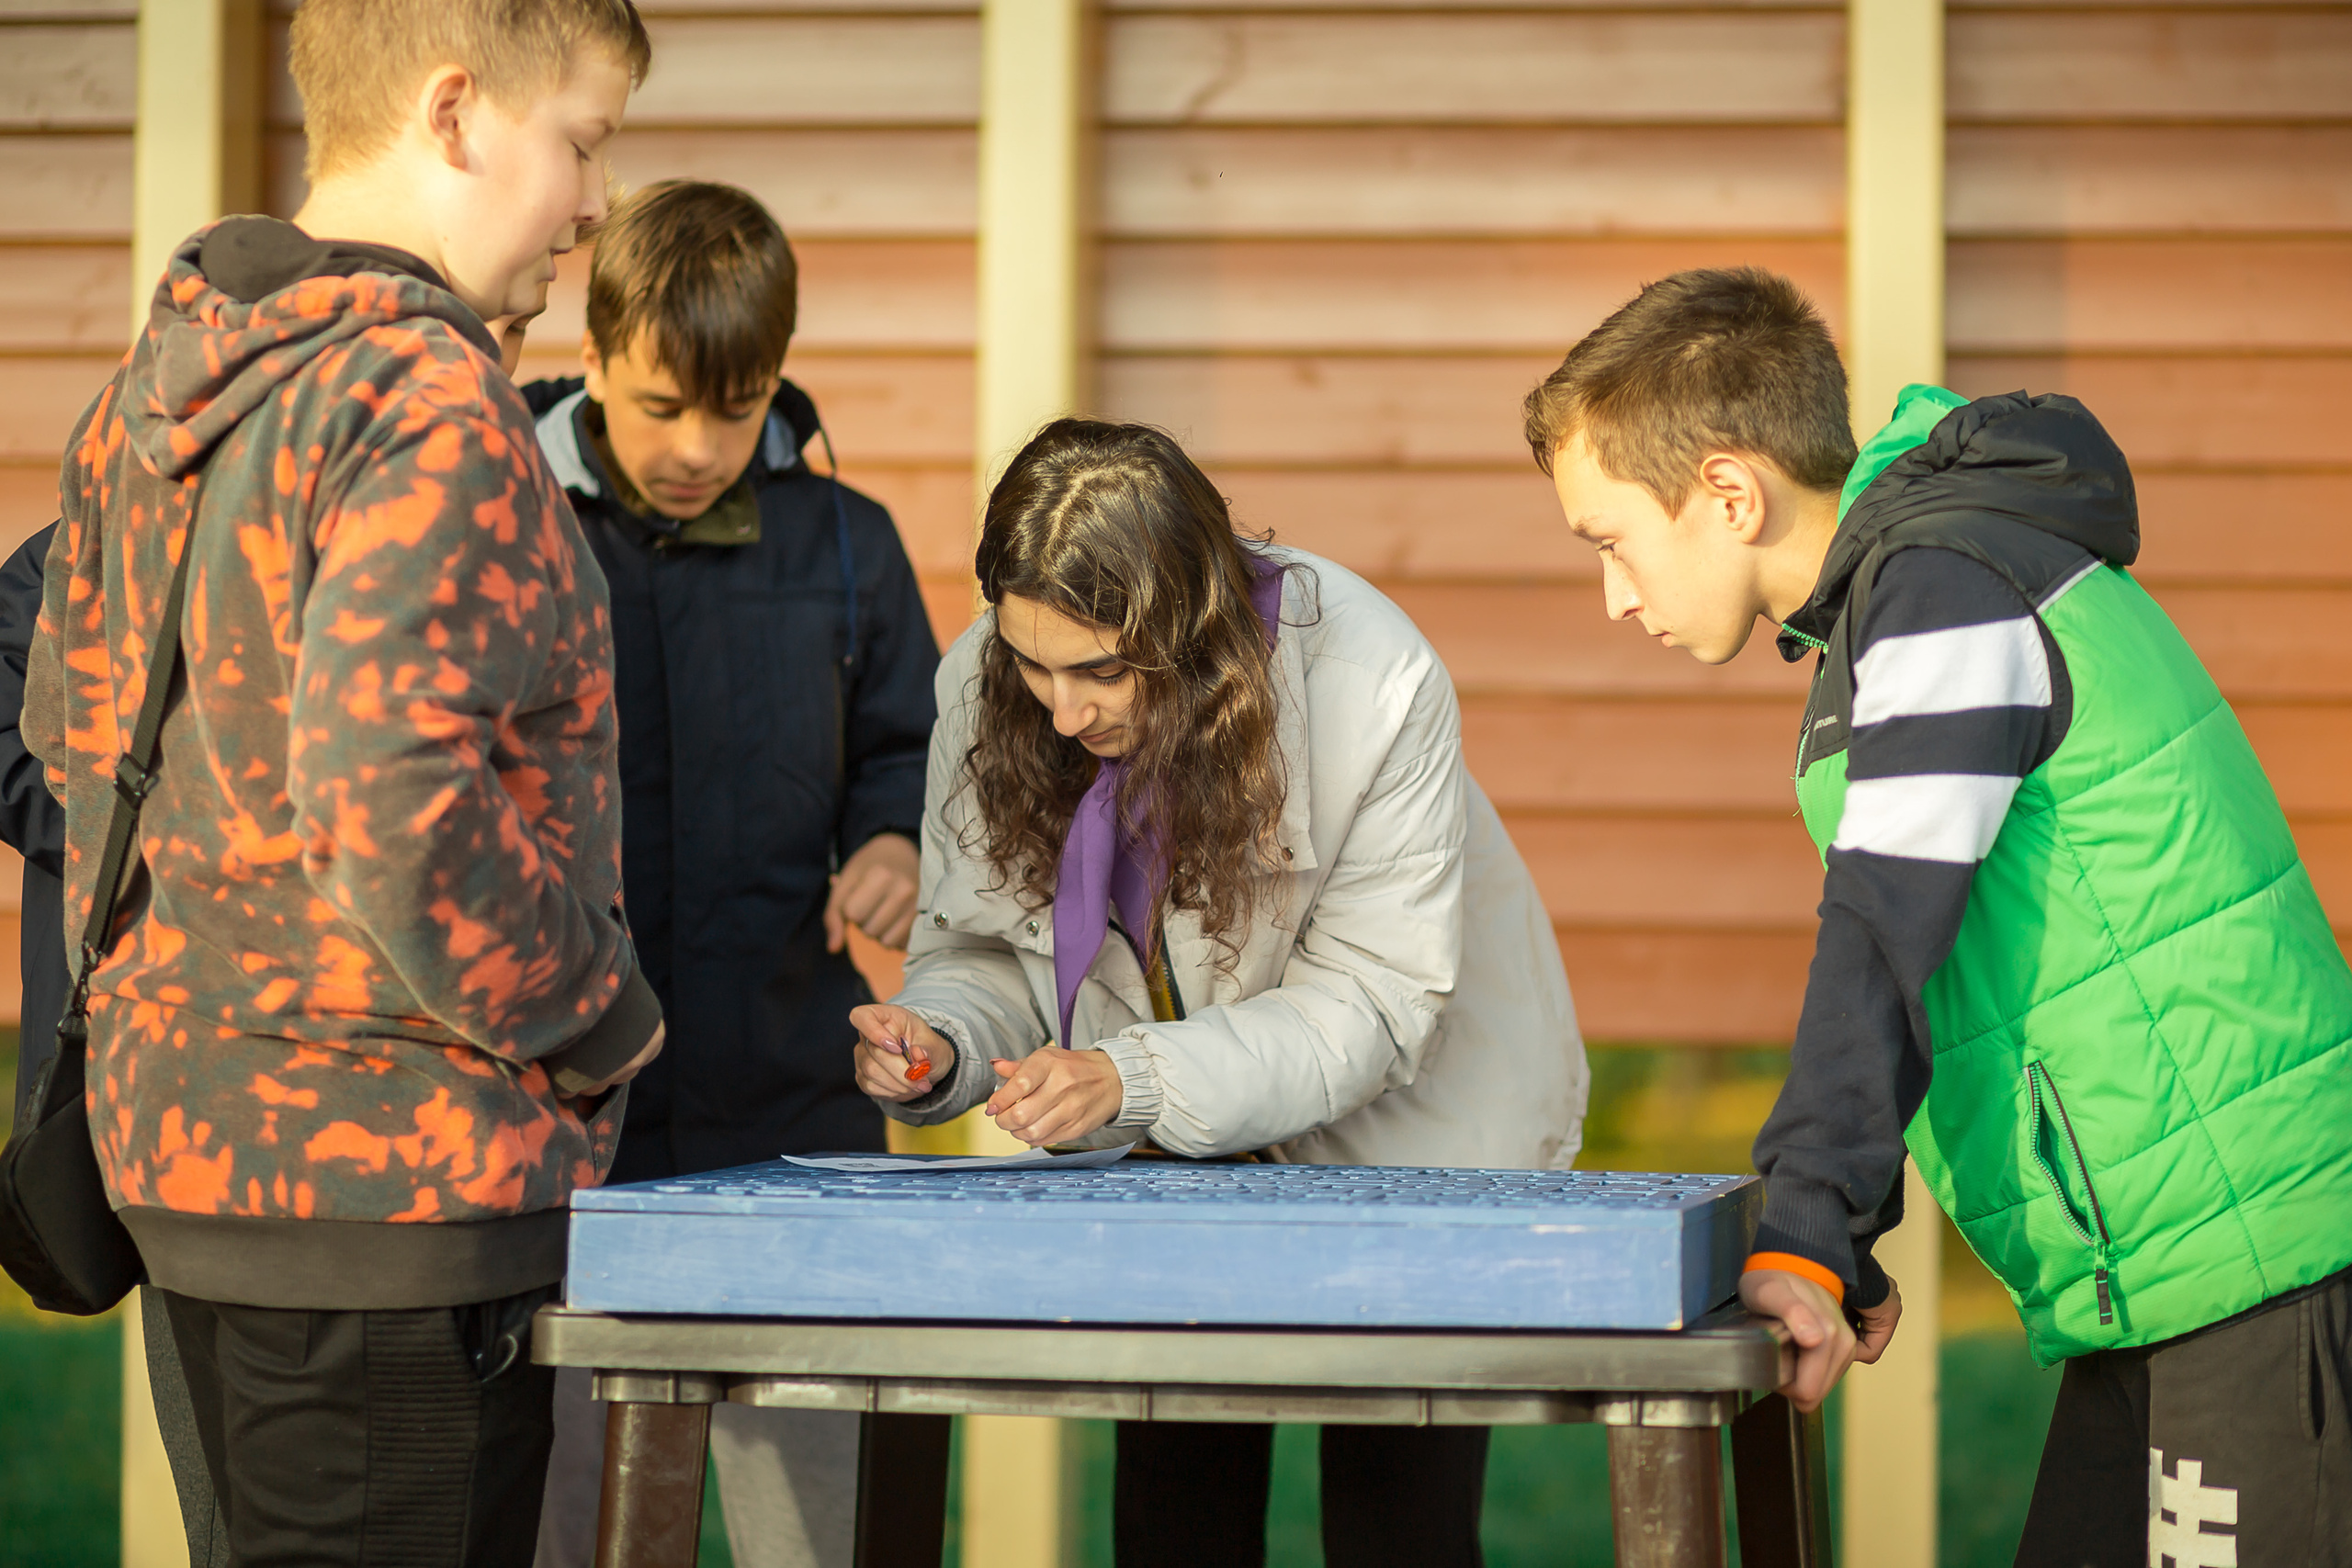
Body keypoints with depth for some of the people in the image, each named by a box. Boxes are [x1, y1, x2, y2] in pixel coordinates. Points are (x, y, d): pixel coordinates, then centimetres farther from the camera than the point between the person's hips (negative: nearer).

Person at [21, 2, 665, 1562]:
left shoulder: (152, 394, 10)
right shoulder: (433, 411, -19)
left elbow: (72, 734, 16)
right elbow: (399, 823, -26)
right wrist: (605, 1022, -12)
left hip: (189, 1132, 9)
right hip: (394, 1173, -9)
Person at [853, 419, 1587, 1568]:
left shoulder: (1373, 684, -28)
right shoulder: (983, 688, -16)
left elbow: (1370, 1007, -25)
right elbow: (984, 947, -2)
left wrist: (1138, 1081, -37)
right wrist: (941, 1044, -25)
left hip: (1409, 1136, -3)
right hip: (1173, 1168, 3)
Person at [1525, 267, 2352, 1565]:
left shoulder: (1945, 594, -13)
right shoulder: (1904, 590, 18)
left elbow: (1885, 936, -22)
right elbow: (1925, 945, 20)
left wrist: (1809, 1240, -26)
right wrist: (1835, 1240, 15)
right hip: (2151, 1281, 10)